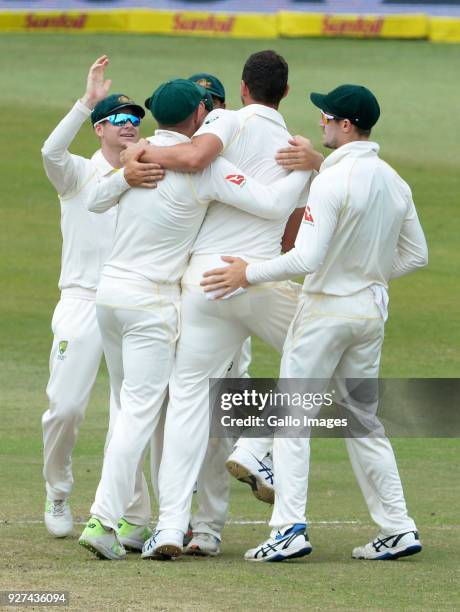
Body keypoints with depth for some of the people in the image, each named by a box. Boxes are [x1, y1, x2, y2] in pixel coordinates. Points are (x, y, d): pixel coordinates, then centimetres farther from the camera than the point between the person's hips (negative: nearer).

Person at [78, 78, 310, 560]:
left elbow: (95, 202, 22)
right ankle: (103, 520, -17)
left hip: (109, 289, 7)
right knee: (141, 411, -7)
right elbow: (273, 204, -18)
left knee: (131, 407, 16)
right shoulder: (205, 167, -13)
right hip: (151, 302, -7)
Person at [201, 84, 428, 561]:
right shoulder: (394, 182, 5)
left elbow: (307, 258, -25)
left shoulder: (332, 181, -19)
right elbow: (416, 256, 11)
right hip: (372, 309, 7)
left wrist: (249, 273, -15)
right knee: (363, 419, 16)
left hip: (326, 307, -7)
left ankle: (289, 527, -11)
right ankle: (397, 528, 13)